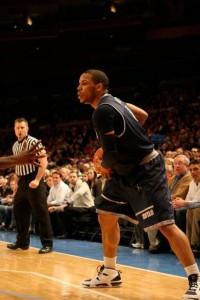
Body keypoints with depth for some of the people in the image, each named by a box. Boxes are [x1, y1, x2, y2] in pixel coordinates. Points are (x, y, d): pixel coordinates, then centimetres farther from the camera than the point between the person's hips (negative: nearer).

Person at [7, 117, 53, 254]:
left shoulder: (34, 142, -10)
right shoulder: (15, 146, 14)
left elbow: (44, 162, -16)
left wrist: (37, 180, -22)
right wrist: (18, 181, 18)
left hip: (33, 180, -8)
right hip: (22, 181, 8)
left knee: (41, 213, -7)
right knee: (19, 212, 11)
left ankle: (47, 244, -3)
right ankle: (22, 241, 22)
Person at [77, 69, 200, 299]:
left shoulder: (102, 111, -22)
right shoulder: (111, 101, 7)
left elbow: (111, 156, -22)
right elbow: (142, 115, 22)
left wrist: (105, 165, 1)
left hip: (146, 172, -11)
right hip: (126, 171, 11)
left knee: (165, 224, -12)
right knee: (106, 216, 13)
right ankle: (109, 273, 24)